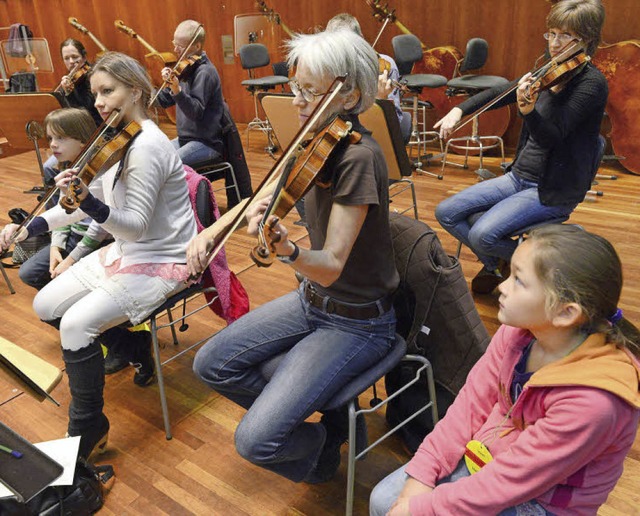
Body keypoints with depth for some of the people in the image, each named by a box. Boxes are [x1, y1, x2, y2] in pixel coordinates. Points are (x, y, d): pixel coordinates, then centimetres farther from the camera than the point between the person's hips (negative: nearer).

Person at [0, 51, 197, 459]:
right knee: (47, 305, 7)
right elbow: (93, 203, 11)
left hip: (163, 261, -9)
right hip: (125, 250, 10)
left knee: (77, 324, -23)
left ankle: (88, 429, -1)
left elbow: (136, 226, -23)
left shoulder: (147, 146, -21)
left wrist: (89, 203, -37)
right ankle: (133, 344, 22)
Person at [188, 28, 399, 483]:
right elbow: (268, 194, 10)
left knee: (256, 441, -15)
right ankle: (310, 412, 22)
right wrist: (213, 230, -4)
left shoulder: (358, 157, -25)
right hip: (313, 300, 8)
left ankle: (320, 445, 20)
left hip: (357, 322, -8)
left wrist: (287, 249, -49)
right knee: (212, 364, 8)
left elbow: (331, 265, -29)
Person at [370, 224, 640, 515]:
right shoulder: (518, 329, -15)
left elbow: (508, 481, -26)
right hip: (481, 457, 5)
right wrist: (421, 474, -10)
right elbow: (473, 401, -6)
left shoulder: (592, 400, -33)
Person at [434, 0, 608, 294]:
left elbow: (552, 137, -26)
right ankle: (496, 265, 15)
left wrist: (527, 109, -44)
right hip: (519, 176, 7)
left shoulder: (591, 83, -14)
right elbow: (498, 94, 14)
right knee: (446, 212, -2)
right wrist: (459, 110, -1)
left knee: (483, 235, -26)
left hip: (553, 190, -7)